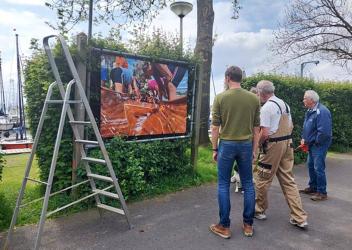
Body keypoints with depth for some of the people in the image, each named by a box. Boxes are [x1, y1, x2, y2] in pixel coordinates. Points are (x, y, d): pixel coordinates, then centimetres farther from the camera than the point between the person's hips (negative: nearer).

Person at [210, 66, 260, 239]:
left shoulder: (220, 97, -6)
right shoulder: (253, 98, 2)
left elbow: (215, 127, -5)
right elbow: (256, 128, 6)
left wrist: (214, 149, 4)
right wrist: (253, 149, 15)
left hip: (227, 144, -3)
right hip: (246, 145, 3)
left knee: (223, 185, 6)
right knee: (248, 184, 13)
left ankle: (224, 226, 13)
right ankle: (248, 225, 21)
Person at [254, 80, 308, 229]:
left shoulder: (266, 107, -15)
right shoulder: (285, 104, 12)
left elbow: (265, 133, -19)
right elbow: (290, 127, 19)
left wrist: (256, 145, -5)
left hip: (273, 146, -8)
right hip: (287, 144, 8)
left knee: (262, 180, 8)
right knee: (288, 181, 12)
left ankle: (259, 211, 24)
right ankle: (299, 218, 14)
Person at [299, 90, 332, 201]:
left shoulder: (322, 111, -23)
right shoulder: (310, 111, 8)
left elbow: (324, 132, -27)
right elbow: (306, 127, 18)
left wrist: (315, 142, -15)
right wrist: (304, 138, 7)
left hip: (319, 144, -10)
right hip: (311, 144, 10)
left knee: (318, 168, -4)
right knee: (311, 165, 18)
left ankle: (322, 192, 8)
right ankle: (313, 187, 32)